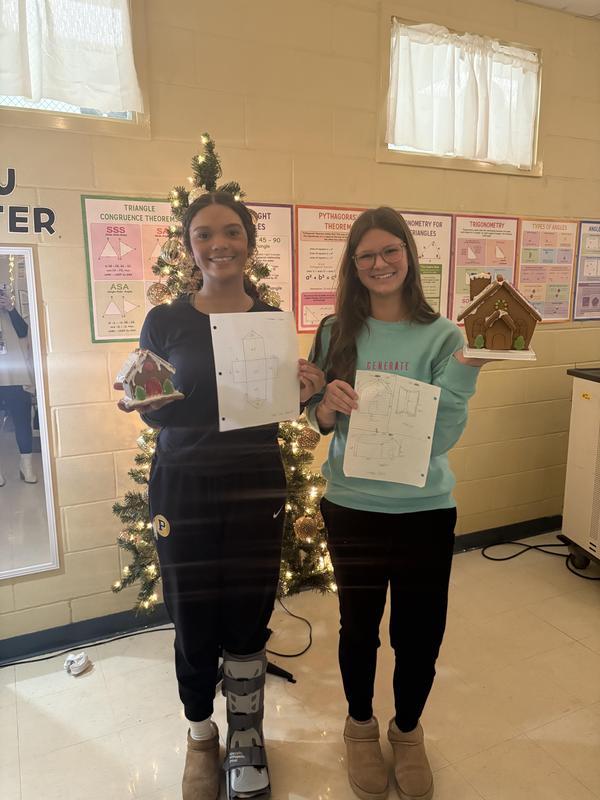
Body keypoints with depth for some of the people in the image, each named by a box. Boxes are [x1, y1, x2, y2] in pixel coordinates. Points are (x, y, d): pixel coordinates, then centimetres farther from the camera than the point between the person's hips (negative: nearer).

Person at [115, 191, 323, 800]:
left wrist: (301, 393, -11)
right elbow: (154, 414, 1)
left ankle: (246, 739, 37)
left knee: (248, 622, 11)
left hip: (257, 486, 2)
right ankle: (200, 733, 39)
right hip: (183, 486, -1)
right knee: (193, 622, 10)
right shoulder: (165, 321, -3)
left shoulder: (271, 320, 3)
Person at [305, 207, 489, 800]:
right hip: (352, 506, 1)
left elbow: (443, 438, -12)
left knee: (420, 630, 13)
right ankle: (360, 725, 45)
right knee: (358, 624, 16)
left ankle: (407, 730, 43)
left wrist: (461, 375, -26)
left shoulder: (441, 335, -6)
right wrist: (328, 404, -19)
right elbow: (317, 423, 2)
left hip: (425, 509, 0)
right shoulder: (336, 332, -2)